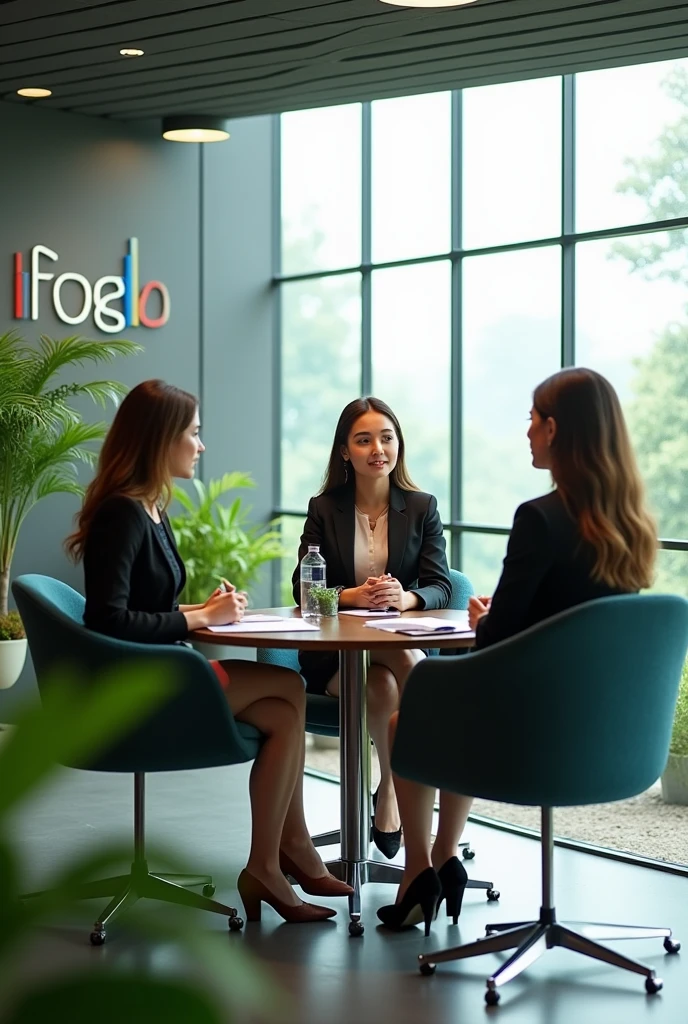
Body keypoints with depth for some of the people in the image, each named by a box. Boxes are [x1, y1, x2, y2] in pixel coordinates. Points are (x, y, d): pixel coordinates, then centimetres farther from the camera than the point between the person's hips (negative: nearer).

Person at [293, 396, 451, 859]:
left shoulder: (422, 507, 8)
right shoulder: (323, 509, 6)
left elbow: (440, 588, 0)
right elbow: (304, 590, -1)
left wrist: (404, 598, -24)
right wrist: (354, 596, -22)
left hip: (405, 643, 1)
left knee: (389, 682, -35)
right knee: (385, 685, -33)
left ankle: (390, 794, -18)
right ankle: (395, 794, -15)